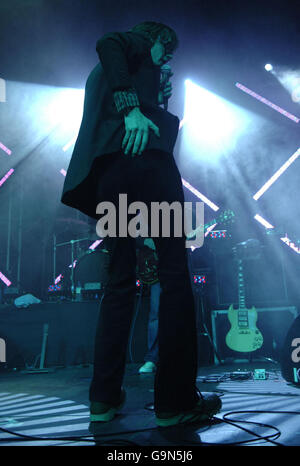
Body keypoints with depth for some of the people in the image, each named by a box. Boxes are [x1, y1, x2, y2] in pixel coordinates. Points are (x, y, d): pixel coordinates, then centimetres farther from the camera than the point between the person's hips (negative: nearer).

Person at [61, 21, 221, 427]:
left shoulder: (102, 73, 38)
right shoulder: (136, 42, 17)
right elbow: (107, 43, -7)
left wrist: (158, 101, 34)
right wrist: (132, 107, -18)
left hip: (107, 170, 8)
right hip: (144, 155, -8)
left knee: (120, 280, 6)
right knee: (174, 274, -8)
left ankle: (105, 396, 3)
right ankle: (175, 400, -9)